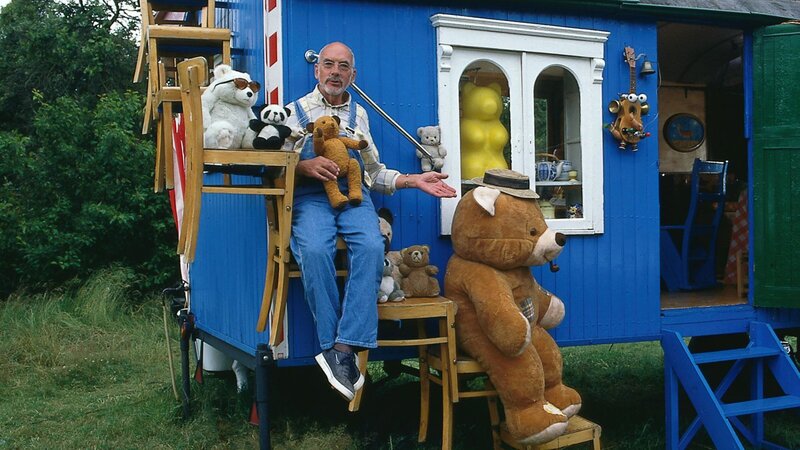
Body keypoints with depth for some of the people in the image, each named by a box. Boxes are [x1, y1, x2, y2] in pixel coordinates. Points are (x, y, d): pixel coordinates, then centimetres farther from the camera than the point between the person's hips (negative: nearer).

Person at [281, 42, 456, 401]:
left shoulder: (358, 115, 25)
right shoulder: (296, 111, 16)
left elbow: (375, 172, 27)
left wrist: (416, 181, 15)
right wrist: (306, 166, -12)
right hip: (310, 196, -2)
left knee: (371, 247, -32)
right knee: (314, 250, -35)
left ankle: (343, 348, -34)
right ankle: (332, 344, -27)